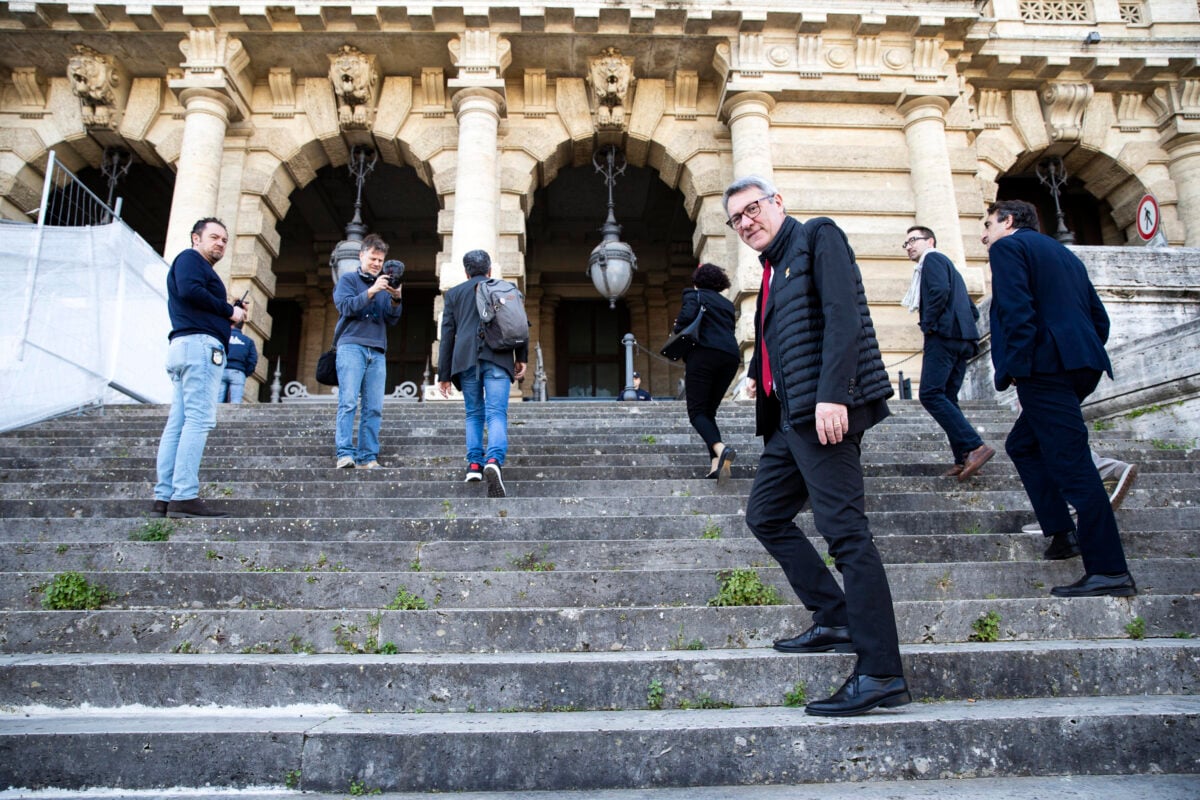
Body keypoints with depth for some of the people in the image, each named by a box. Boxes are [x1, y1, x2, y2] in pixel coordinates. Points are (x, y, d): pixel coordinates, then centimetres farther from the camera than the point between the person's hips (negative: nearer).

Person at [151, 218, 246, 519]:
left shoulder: (201, 268, 31)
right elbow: (189, 291, -15)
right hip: (200, 343, -10)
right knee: (199, 418, -16)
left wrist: (228, 315, 8)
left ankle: (164, 498, 0)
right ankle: (185, 497, -22)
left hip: (183, 347, 10)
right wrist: (229, 310, -7)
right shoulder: (190, 258, 4)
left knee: (178, 424, 3)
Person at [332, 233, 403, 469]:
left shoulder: (384, 285, 21)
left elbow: (392, 320, 12)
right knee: (348, 401, -14)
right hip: (352, 346, -4)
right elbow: (346, 306, -6)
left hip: (377, 351, 4)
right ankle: (345, 453, -17)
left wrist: (396, 300, -7)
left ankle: (367, 457, -5)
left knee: (374, 407, -4)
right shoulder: (348, 280, 11)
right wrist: (371, 292, -17)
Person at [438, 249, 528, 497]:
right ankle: (494, 460, -29)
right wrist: (521, 358, 10)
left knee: (473, 414, 16)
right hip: (498, 358, -1)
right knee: (496, 413, -8)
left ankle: (474, 463, 9)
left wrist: (444, 374, 13)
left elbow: (447, 334, 13)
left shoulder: (454, 294, 19)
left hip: (466, 359, 1)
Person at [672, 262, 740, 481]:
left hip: (704, 353, -6)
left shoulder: (694, 295, 9)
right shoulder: (727, 303, 26)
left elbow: (687, 317, -10)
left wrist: (678, 333, 7)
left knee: (697, 411, -4)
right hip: (730, 357, 6)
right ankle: (716, 463, -6)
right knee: (709, 411, 12)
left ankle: (720, 449, -31)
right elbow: (728, 330, 20)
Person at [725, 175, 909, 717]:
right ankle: (835, 619, 17)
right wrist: (757, 376, 9)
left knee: (844, 530, -12)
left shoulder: (817, 238, -1)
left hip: (824, 409, -10)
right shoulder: (773, 269, 24)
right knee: (764, 515, 13)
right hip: (789, 417, 10)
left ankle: (881, 674, -8)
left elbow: (843, 315, -15)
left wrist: (832, 394, -25)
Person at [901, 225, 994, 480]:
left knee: (931, 394, -16)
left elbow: (940, 290, -19)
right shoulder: (947, 265, 30)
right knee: (946, 398, 7)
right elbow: (973, 310, 28)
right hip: (962, 340, 10)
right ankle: (964, 459, 1)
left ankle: (974, 447, -24)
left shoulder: (932, 259, 2)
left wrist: (928, 324, -12)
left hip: (944, 335, -10)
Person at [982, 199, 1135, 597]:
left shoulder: (1008, 247, 0)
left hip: (1046, 367, -10)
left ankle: (1110, 571, -9)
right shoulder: (1064, 254, 26)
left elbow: (1016, 309, -15)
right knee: (1022, 444, 20)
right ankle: (1063, 531, 15)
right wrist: (1085, 355, 20)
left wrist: (1016, 366, -14)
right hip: (1081, 366, 10)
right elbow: (1099, 317, 22)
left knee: (1072, 463, -10)